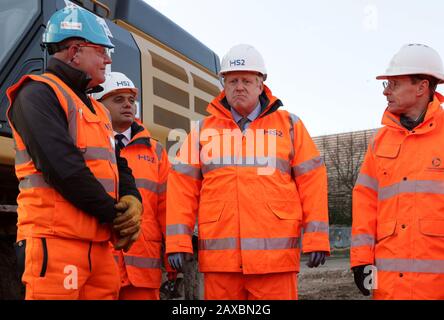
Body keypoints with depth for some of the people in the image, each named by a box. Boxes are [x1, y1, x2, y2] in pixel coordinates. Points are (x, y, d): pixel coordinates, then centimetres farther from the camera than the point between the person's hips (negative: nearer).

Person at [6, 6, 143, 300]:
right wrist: (114, 216, -9)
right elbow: (62, 166, -17)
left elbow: (117, 166, 19)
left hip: (98, 244, 8)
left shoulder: (96, 109, 23)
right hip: (56, 239, -8)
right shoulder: (39, 94, -5)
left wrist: (132, 200, -4)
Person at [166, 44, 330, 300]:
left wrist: (316, 239, -3)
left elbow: (311, 181, 5)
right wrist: (178, 242, -1)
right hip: (219, 258, 1)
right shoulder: (204, 130, 12)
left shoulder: (289, 125, 10)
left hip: (275, 256, -1)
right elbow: (183, 187, 8)